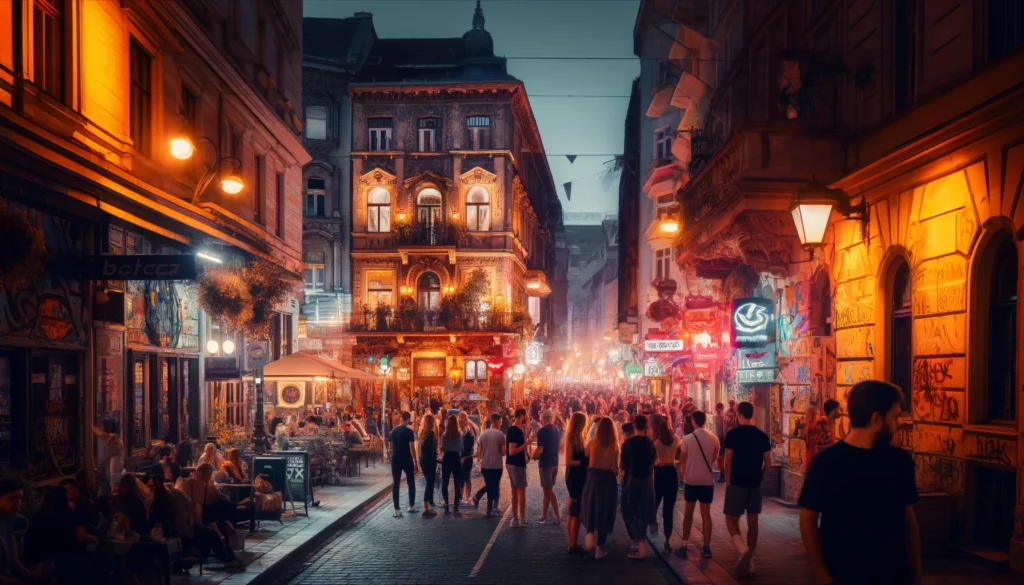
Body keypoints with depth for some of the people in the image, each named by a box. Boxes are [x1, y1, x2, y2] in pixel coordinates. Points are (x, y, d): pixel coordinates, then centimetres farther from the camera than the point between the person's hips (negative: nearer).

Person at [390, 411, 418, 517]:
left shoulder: (394, 431, 5)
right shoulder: (409, 431, -10)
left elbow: (390, 444, 8)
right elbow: (412, 448, -13)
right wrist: (415, 462, -9)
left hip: (395, 460, 3)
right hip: (407, 460, -3)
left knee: (395, 484, 2)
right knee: (411, 483, 13)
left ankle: (397, 510, -4)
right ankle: (411, 506, 18)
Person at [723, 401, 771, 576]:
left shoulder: (732, 434, -10)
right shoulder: (762, 435, 2)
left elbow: (728, 461, -11)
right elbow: (768, 463, 4)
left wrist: (728, 480, 1)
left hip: (737, 483, -4)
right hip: (755, 484, 4)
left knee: (731, 519, 4)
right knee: (752, 521, 11)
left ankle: (743, 550, -20)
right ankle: (750, 559, 16)